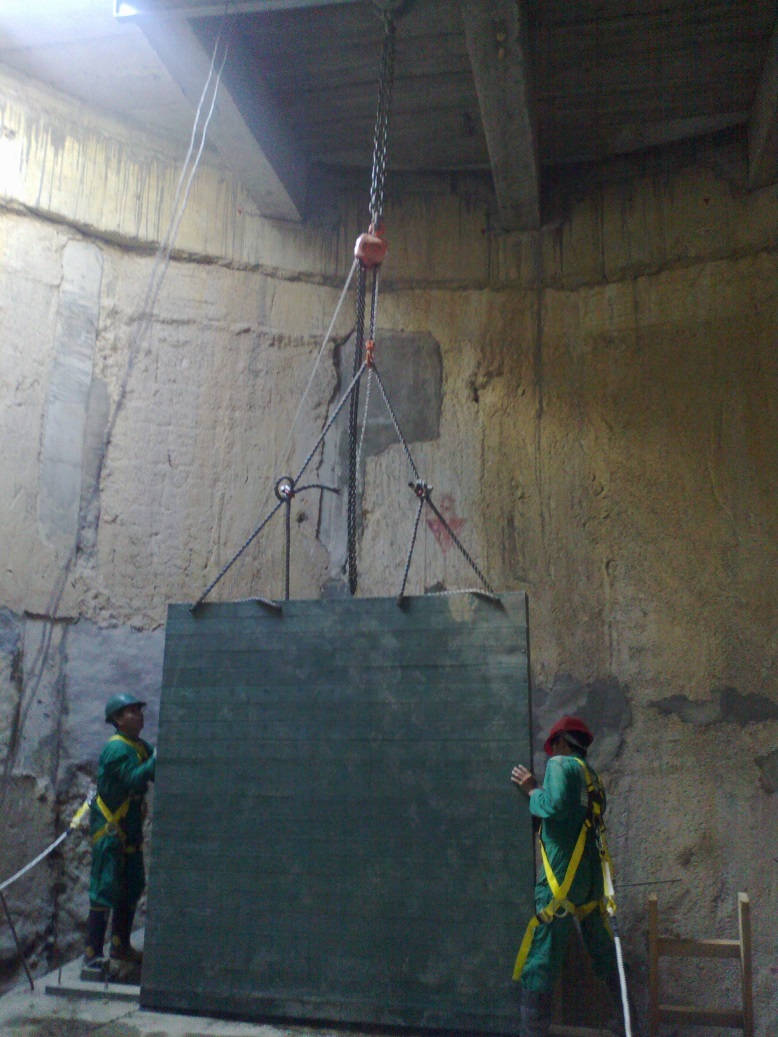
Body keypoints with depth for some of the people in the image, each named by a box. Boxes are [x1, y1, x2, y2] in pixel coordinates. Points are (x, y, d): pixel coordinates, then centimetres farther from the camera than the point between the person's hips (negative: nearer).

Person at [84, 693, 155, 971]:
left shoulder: (141, 747, 11)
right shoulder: (116, 748, -17)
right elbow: (133, 780, -30)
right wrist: (157, 758, -29)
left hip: (130, 829, 9)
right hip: (109, 828, -9)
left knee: (133, 886, 13)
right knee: (105, 889, -7)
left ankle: (121, 946, 25)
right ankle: (92, 953, -1)